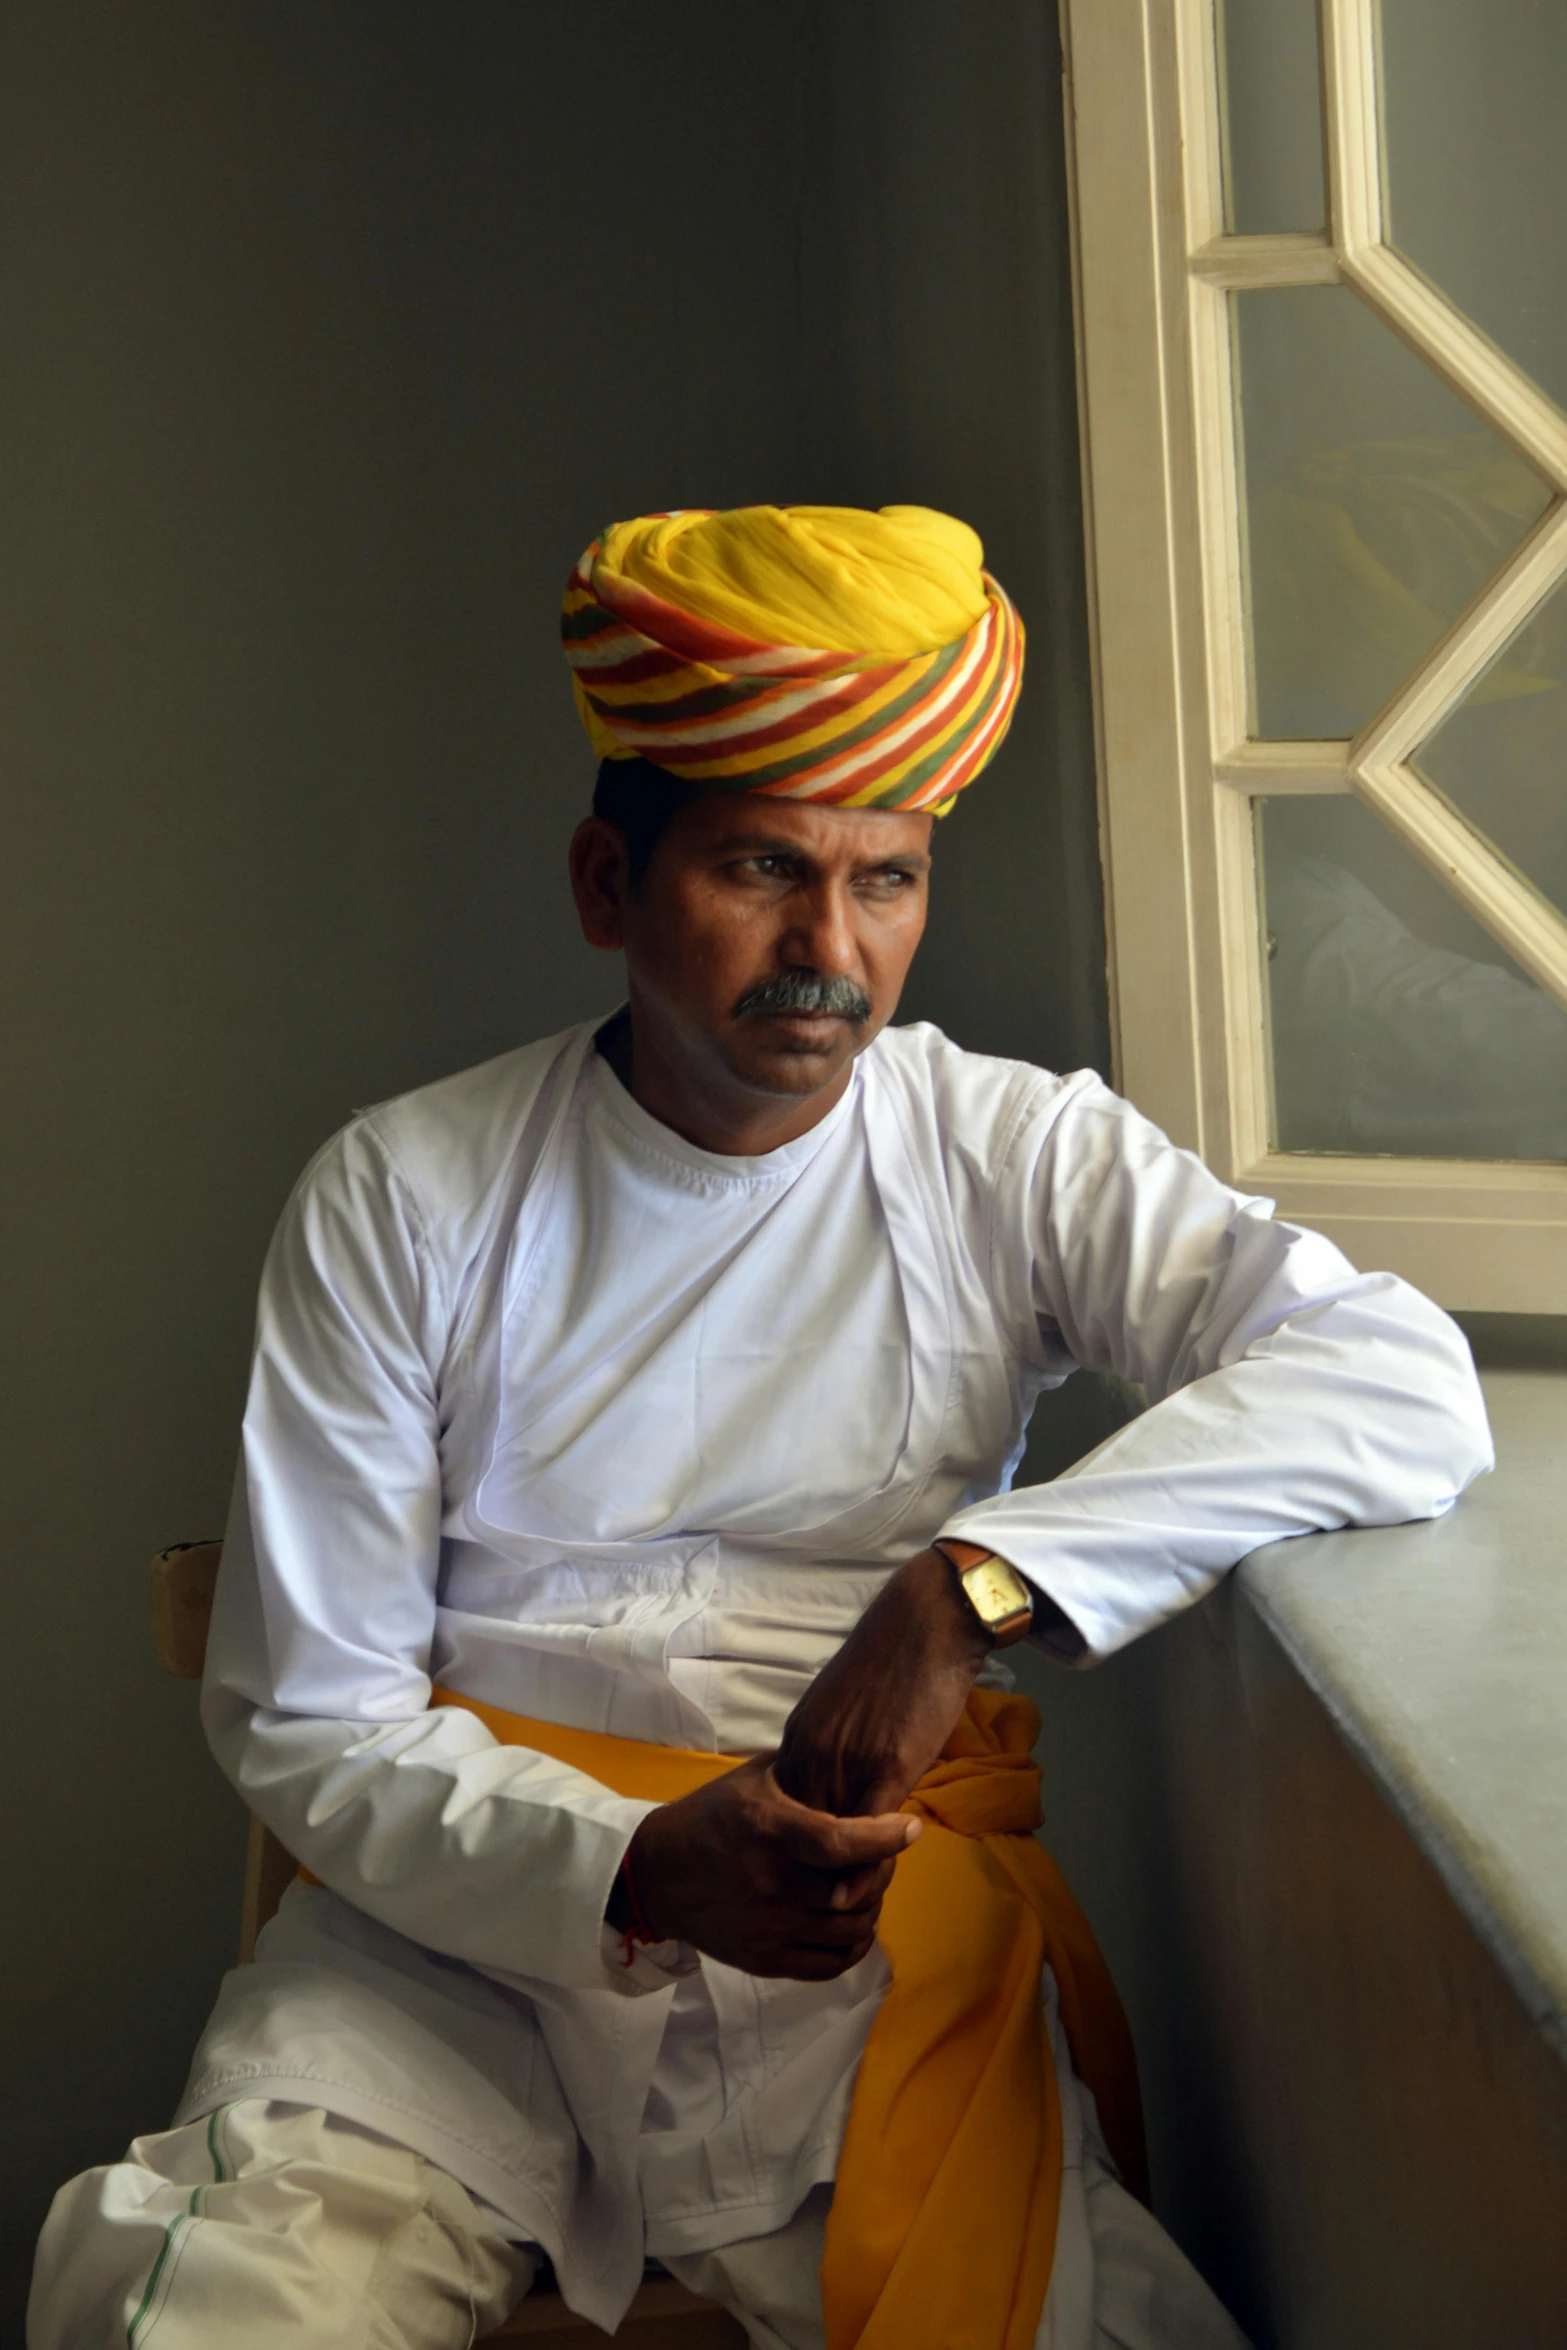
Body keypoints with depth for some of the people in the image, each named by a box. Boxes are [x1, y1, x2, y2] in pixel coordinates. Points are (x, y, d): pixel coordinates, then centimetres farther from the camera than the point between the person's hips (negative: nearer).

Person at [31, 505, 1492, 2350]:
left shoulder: (1015, 1160, 0)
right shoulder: (403, 1199, 0)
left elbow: (1404, 1384, -13)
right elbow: (305, 1720, -1)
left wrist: (974, 1582, -23)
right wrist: (634, 1868, -20)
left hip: (882, 1920, 1)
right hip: (474, 1902, 0)